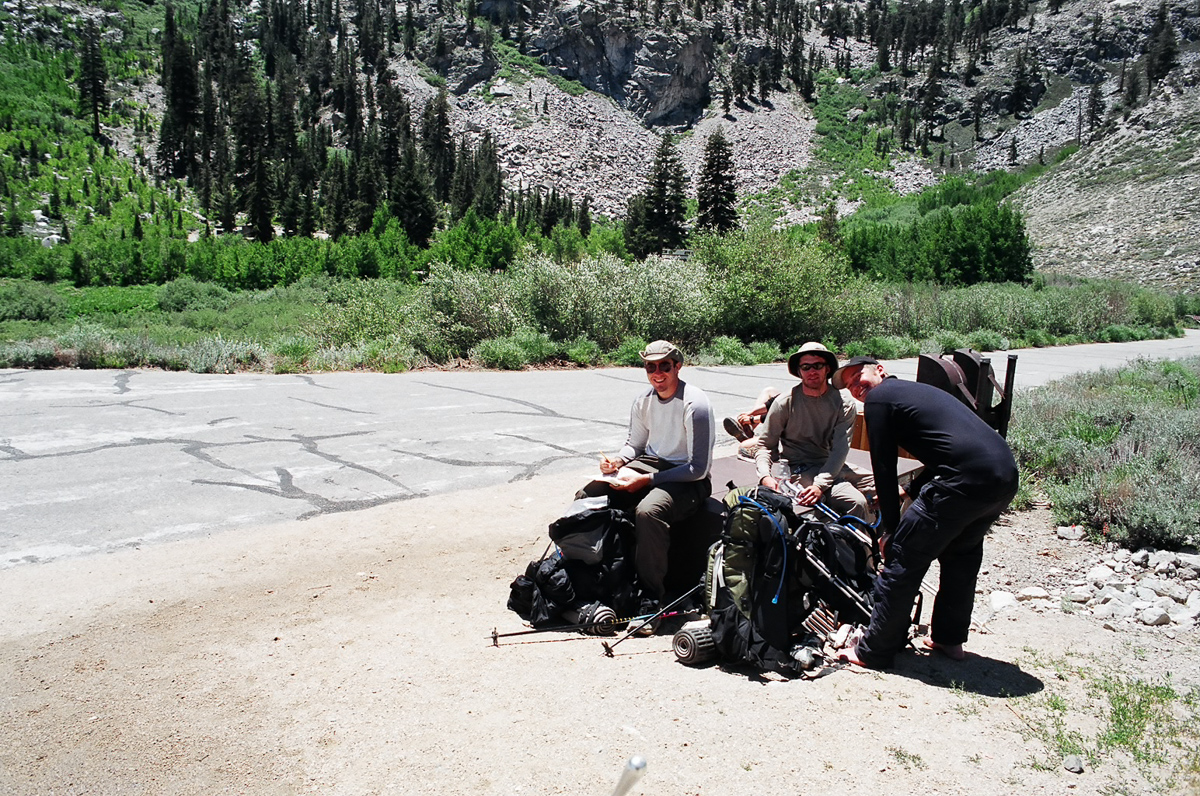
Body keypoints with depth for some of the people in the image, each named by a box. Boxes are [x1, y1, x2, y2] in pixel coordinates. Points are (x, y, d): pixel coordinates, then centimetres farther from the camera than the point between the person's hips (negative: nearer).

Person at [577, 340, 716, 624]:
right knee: (587, 495, -10)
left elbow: (699, 469, -19)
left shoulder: (694, 404, -18)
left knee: (648, 511, -37)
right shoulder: (643, 401, 4)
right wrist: (617, 461, -3)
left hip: (688, 480, -7)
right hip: (649, 463, 7)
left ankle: (650, 596, -23)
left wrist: (645, 479, -23)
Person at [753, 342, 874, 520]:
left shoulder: (844, 403, -3)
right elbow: (765, 445, -3)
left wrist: (820, 484, -27)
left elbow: (840, 449, -13)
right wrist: (765, 475, -23)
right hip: (800, 468, -4)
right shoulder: (785, 403, -8)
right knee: (856, 502, -25)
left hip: (831, 465, 4)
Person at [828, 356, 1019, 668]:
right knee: (960, 554, 28)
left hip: (968, 479, -9)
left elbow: (884, 467, 1)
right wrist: (910, 490, 36)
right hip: (1006, 474, 9)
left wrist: (890, 528, 7)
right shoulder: (916, 390, 29)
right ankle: (949, 638, 39)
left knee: (903, 557, 1)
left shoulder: (879, 397, 4)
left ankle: (873, 651, 10)